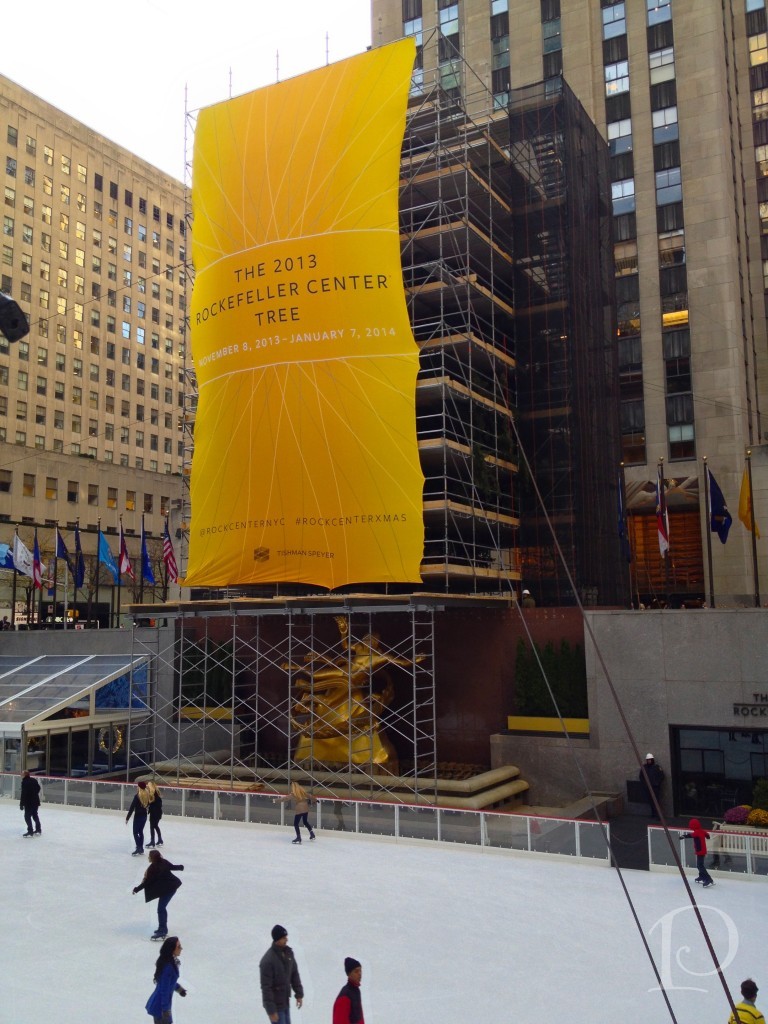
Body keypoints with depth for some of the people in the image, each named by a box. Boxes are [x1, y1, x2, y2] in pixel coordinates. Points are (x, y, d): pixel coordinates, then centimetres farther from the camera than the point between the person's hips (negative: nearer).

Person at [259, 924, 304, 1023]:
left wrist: (299, 994, 6)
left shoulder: (288, 952, -1)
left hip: (285, 1002, 7)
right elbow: (266, 987, -22)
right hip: (275, 1004, -7)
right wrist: (271, 1011, -21)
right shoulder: (267, 960, -24)